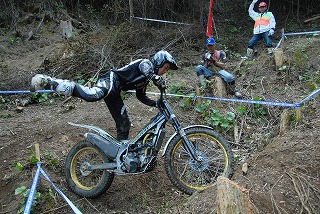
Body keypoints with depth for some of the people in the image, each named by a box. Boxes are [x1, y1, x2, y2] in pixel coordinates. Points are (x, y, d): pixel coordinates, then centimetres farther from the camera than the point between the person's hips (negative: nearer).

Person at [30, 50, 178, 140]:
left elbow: (141, 97, 30)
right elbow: (143, 68, -23)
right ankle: (49, 82, -36)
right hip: (110, 80, -10)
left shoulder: (146, 79, 27)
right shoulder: (147, 63, 1)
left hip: (114, 93, 10)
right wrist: (156, 78, -28)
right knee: (91, 95, -41)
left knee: (124, 125, 9)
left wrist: (157, 104, 21)